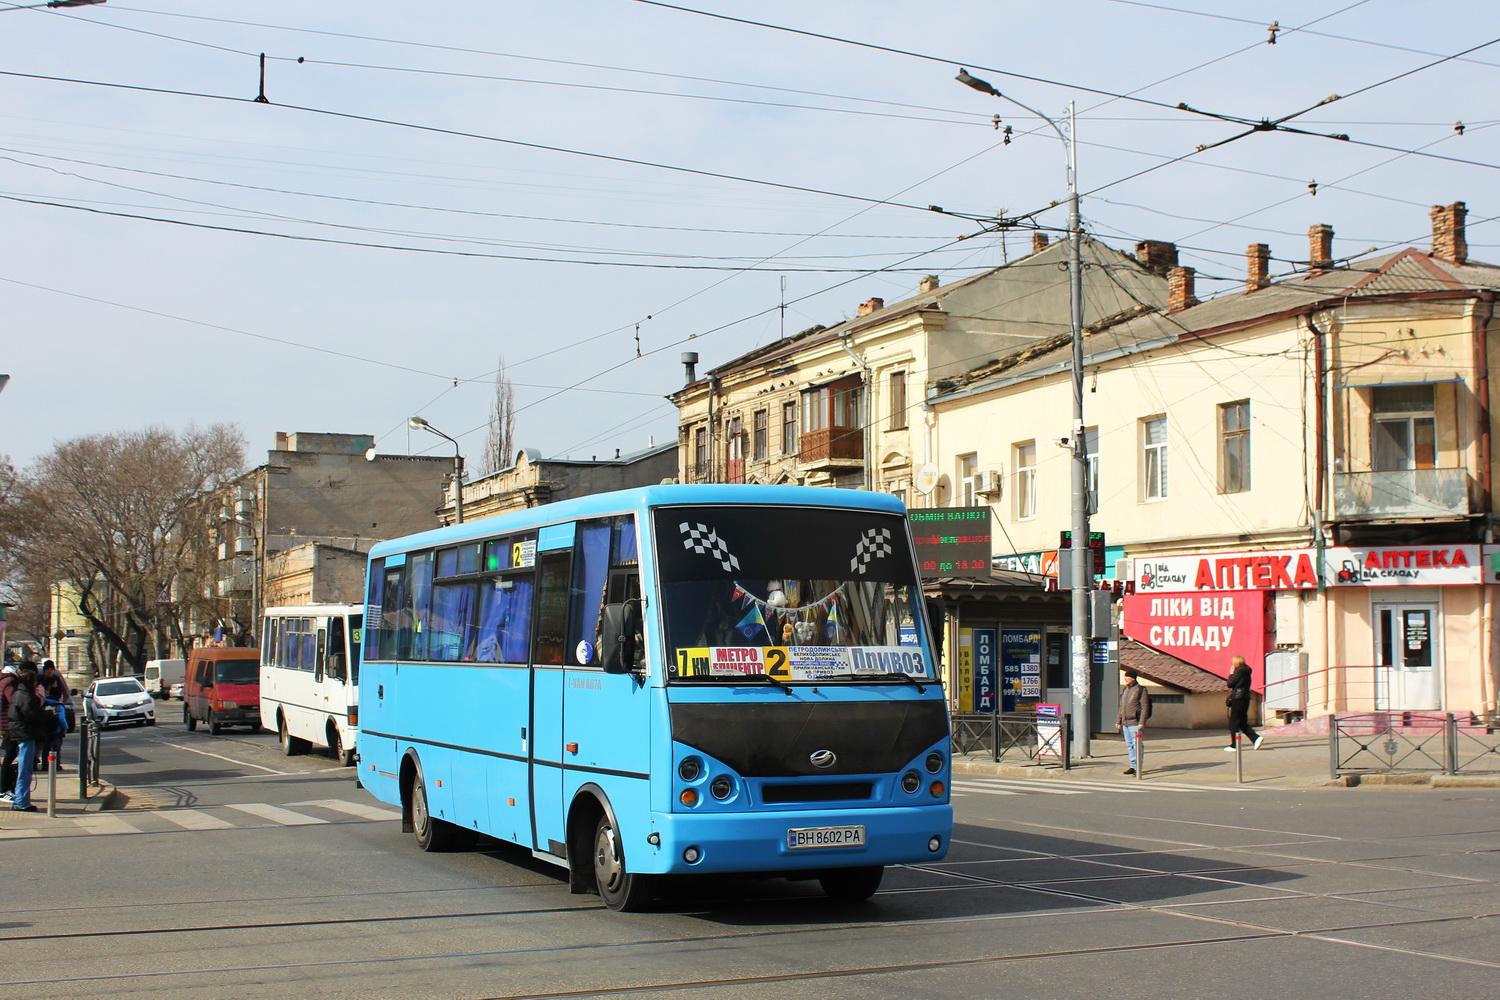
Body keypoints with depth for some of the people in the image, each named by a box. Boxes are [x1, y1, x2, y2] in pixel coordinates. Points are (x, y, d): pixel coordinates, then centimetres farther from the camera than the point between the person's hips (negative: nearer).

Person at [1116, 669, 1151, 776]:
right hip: (1125, 723, 8)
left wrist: (1142, 722, -18)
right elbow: (1121, 707, 23)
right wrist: (1118, 721, 18)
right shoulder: (1125, 690, 17)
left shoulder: (1140, 690, -6)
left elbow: (1145, 707, -11)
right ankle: (1133, 766, 17)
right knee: (1129, 745, 11)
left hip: (1135, 723, -8)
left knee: (1137, 745, -6)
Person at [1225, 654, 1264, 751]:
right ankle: (1256, 738, -1)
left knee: (1234, 723, -2)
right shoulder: (1246, 672, 14)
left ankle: (1234, 746, 0)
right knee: (1243, 723, 13)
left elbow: (1230, 684, -10)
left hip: (1238, 699, -9)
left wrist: (1231, 674, 2)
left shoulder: (1239, 671, -12)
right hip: (1245, 698, 9)